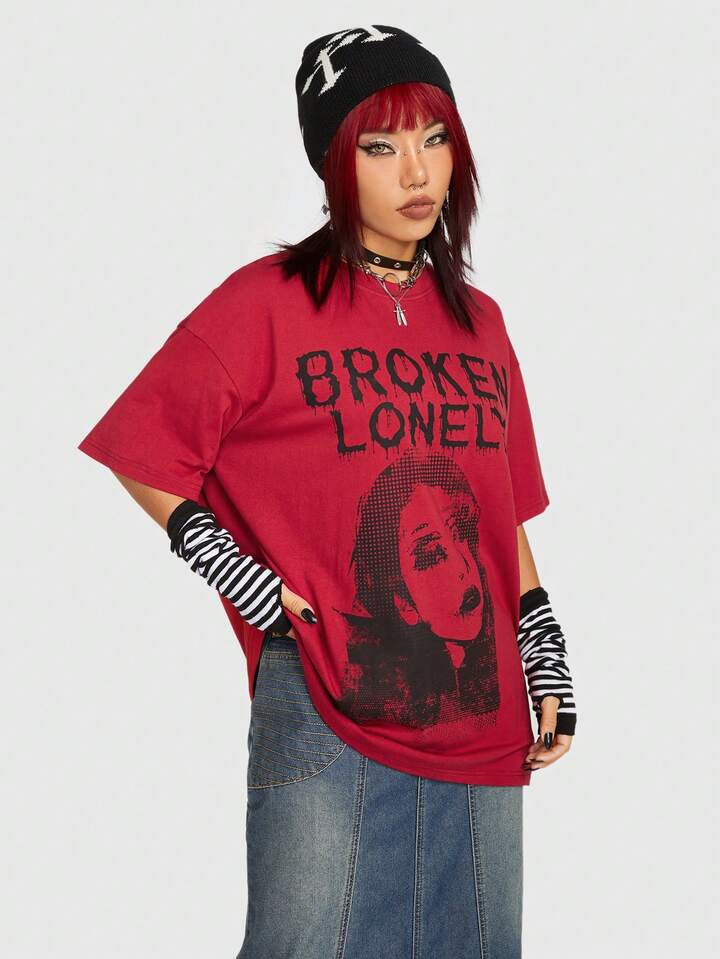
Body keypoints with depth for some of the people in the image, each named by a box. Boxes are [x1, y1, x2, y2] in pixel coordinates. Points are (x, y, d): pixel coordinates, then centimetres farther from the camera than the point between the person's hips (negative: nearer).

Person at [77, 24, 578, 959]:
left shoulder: (478, 321, 13)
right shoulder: (267, 303, -4)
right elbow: (140, 453, -1)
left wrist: (548, 660, 13)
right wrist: (235, 573, -10)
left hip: (482, 727, 5)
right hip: (327, 716, -5)